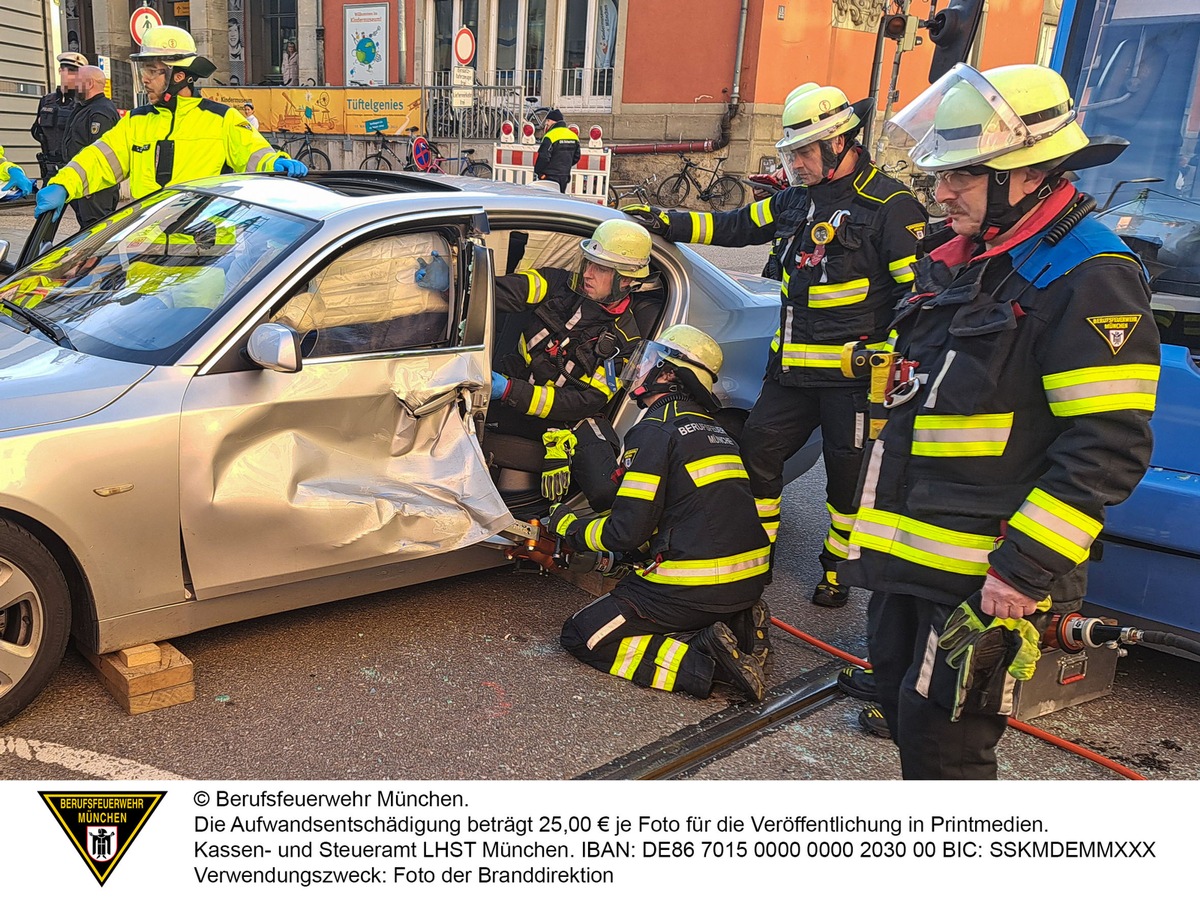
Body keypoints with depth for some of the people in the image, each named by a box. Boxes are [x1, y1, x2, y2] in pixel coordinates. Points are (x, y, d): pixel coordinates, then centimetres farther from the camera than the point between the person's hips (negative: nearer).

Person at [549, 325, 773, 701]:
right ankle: (737, 628, 8)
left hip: (698, 584, -8)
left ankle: (702, 661, -13)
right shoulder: (713, 429, 17)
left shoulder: (655, 432, -10)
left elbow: (627, 530, -13)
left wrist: (568, 526, 5)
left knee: (583, 637, 3)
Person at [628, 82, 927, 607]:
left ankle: (836, 568, 26)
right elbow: (736, 227, 20)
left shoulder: (889, 205, -10)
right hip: (791, 367, 7)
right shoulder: (797, 199, 10)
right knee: (756, 451, 8)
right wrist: (668, 224, 13)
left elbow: (918, 290, -12)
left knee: (849, 475, 5)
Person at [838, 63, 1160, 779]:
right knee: (903, 698, 21)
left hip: (988, 567, -9)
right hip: (911, 550, 9)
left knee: (943, 736, -3)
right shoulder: (956, 258, 12)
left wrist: (1023, 571, -23)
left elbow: (1108, 451, -21)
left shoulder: (1089, 279, -16)